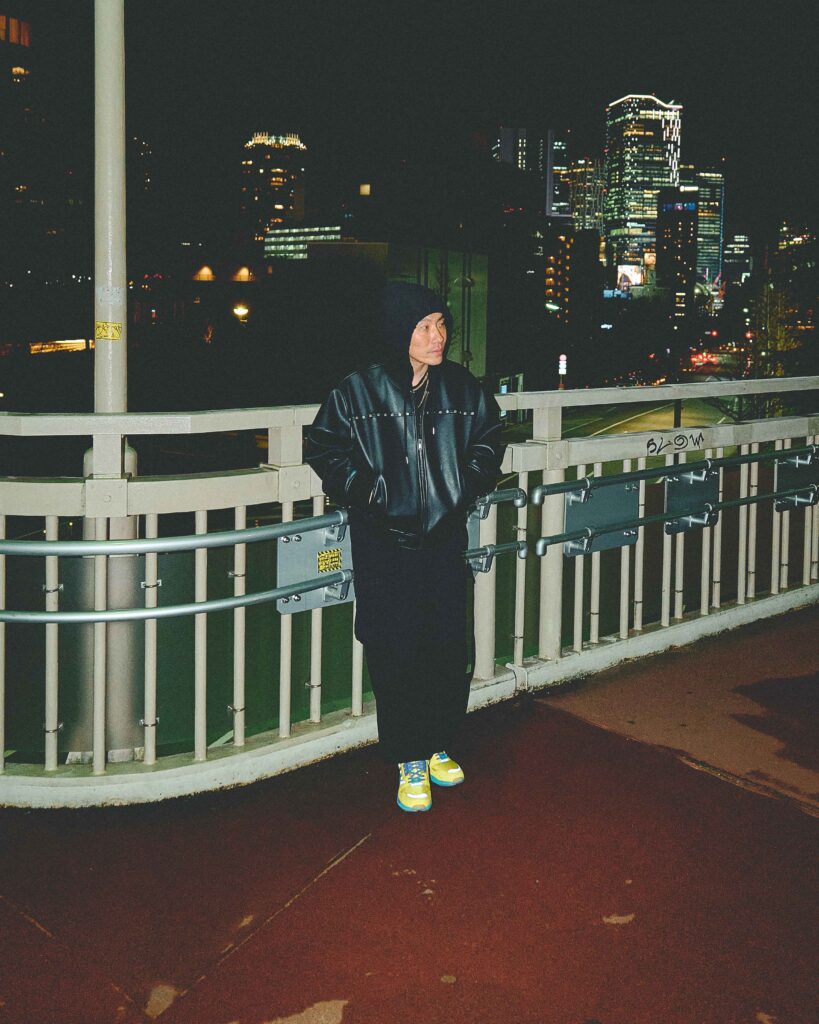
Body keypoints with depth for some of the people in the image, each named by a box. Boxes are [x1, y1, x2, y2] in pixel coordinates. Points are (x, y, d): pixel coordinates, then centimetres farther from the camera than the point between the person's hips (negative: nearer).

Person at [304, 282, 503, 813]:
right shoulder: (359, 391, -8)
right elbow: (323, 447, 1)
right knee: (396, 655, 1)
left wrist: (471, 482, 3)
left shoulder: (462, 387, 1)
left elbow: (489, 438, 17)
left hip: (445, 540, 3)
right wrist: (362, 488, -10)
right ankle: (409, 763, 16)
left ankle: (439, 748, 29)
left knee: (452, 649, 8)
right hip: (384, 545, -3)